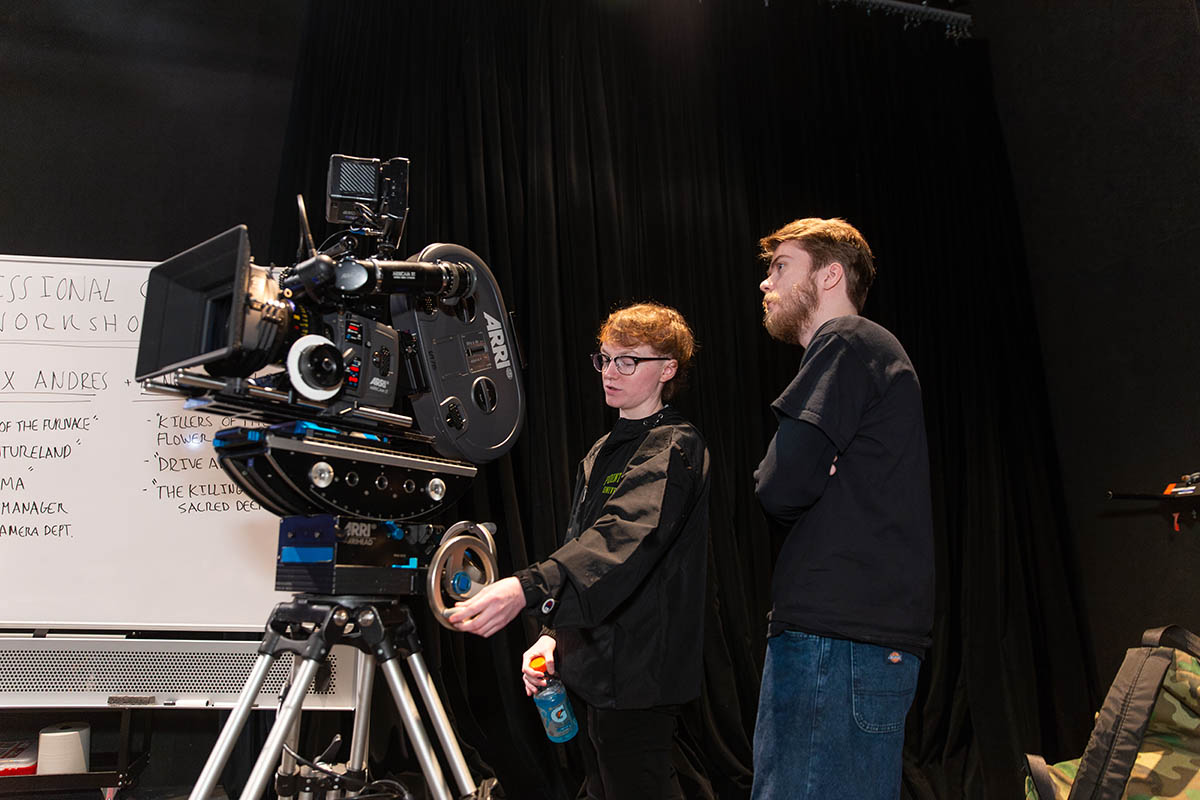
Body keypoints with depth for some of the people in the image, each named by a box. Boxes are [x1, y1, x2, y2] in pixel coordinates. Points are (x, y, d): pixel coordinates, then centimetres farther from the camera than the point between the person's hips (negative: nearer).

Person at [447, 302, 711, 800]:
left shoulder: (674, 447, -12)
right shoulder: (602, 452, 17)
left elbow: (625, 537, -29)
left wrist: (530, 588, -43)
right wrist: (553, 635, 8)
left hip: (638, 672, -9)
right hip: (601, 666, 9)